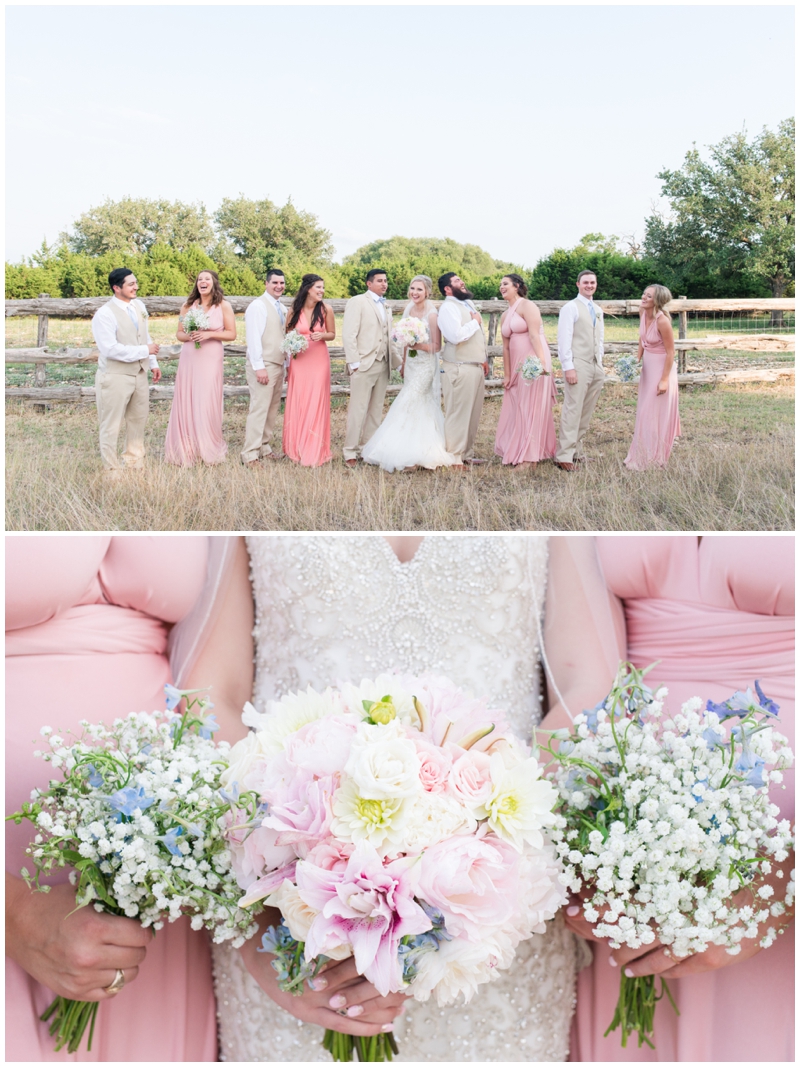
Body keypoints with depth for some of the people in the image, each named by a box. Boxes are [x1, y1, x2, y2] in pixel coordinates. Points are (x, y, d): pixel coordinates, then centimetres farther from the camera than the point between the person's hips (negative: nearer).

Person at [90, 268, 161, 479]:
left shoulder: (139, 306, 7)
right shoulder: (105, 314, -17)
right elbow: (110, 349, -25)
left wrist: (153, 363, 17)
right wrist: (144, 351, -21)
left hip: (139, 373, 8)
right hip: (115, 377, -8)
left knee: (138, 421, 20)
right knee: (111, 425, 2)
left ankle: (134, 462, 37)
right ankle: (112, 471, 12)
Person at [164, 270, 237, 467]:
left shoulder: (223, 306, 0)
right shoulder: (188, 306, 7)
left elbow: (231, 334, -1)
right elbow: (179, 333, 12)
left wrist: (209, 334, -13)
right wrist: (189, 336, -10)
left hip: (211, 358, -3)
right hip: (189, 357, 3)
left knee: (207, 403, -4)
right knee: (186, 402, 1)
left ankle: (208, 449, 11)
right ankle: (186, 450, 12)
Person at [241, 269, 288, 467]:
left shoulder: (282, 308, 16)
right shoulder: (258, 306, -9)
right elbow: (253, 338, -15)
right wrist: (259, 367, -20)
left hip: (278, 365, 8)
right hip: (263, 366, -8)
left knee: (272, 409, 10)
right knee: (259, 409, -9)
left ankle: (265, 448, 18)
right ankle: (250, 454, -6)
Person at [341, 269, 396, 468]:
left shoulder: (386, 307, 19)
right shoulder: (357, 302, -3)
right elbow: (349, 334, -9)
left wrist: (395, 361, 7)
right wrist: (354, 362, -14)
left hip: (383, 365, 7)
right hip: (364, 364, -7)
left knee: (376, 410, 8)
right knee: (358, 409, -6)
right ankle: (350, 453, -1)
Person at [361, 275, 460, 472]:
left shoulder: (432, 314, -16)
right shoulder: (409, 309, 4)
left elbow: (437, 346, -14)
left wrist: (419, 346, -29)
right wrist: (404, 363, 15)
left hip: (426, 365, -7)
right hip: (411, 364, 7)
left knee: (406, 407, -10)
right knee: (421, 408, 11)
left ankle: (409, 456, -4)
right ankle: (425, 452, 20)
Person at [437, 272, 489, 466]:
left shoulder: (468, 303, 17)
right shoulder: (448, 308, -12)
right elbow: (456, 335, -27)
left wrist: (484, 358, 24)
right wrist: (475, 322, -13)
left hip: (476, 366, 9)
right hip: (460, 368, -9)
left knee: (474, 413, 11)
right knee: (458, 413, -5)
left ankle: (467, 453, 19)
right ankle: (455, 455, 2)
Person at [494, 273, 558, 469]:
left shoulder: (527, 306, -8)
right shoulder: (505, 316, 16)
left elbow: (534, 335, -19)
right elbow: (506, 346, 14)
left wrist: (541, 361, -29)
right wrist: (507, 374, 10)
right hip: (517, 365, 8)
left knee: (531, 407, -4)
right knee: (516, 408, 10)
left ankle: (530, 457, 0)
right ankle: (517, 451, 19)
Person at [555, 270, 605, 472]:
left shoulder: (598, 310, 18)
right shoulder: (571, 308, -4)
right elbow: (564, 339, -10)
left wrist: (600, 364, 13)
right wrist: (568, 367, -16)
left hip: (596, 366, 7)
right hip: (578, 365, -7)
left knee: (586, 412, 7)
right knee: (572, 411, -11)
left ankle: (577, 450, 13)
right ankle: (564, 456, -11)